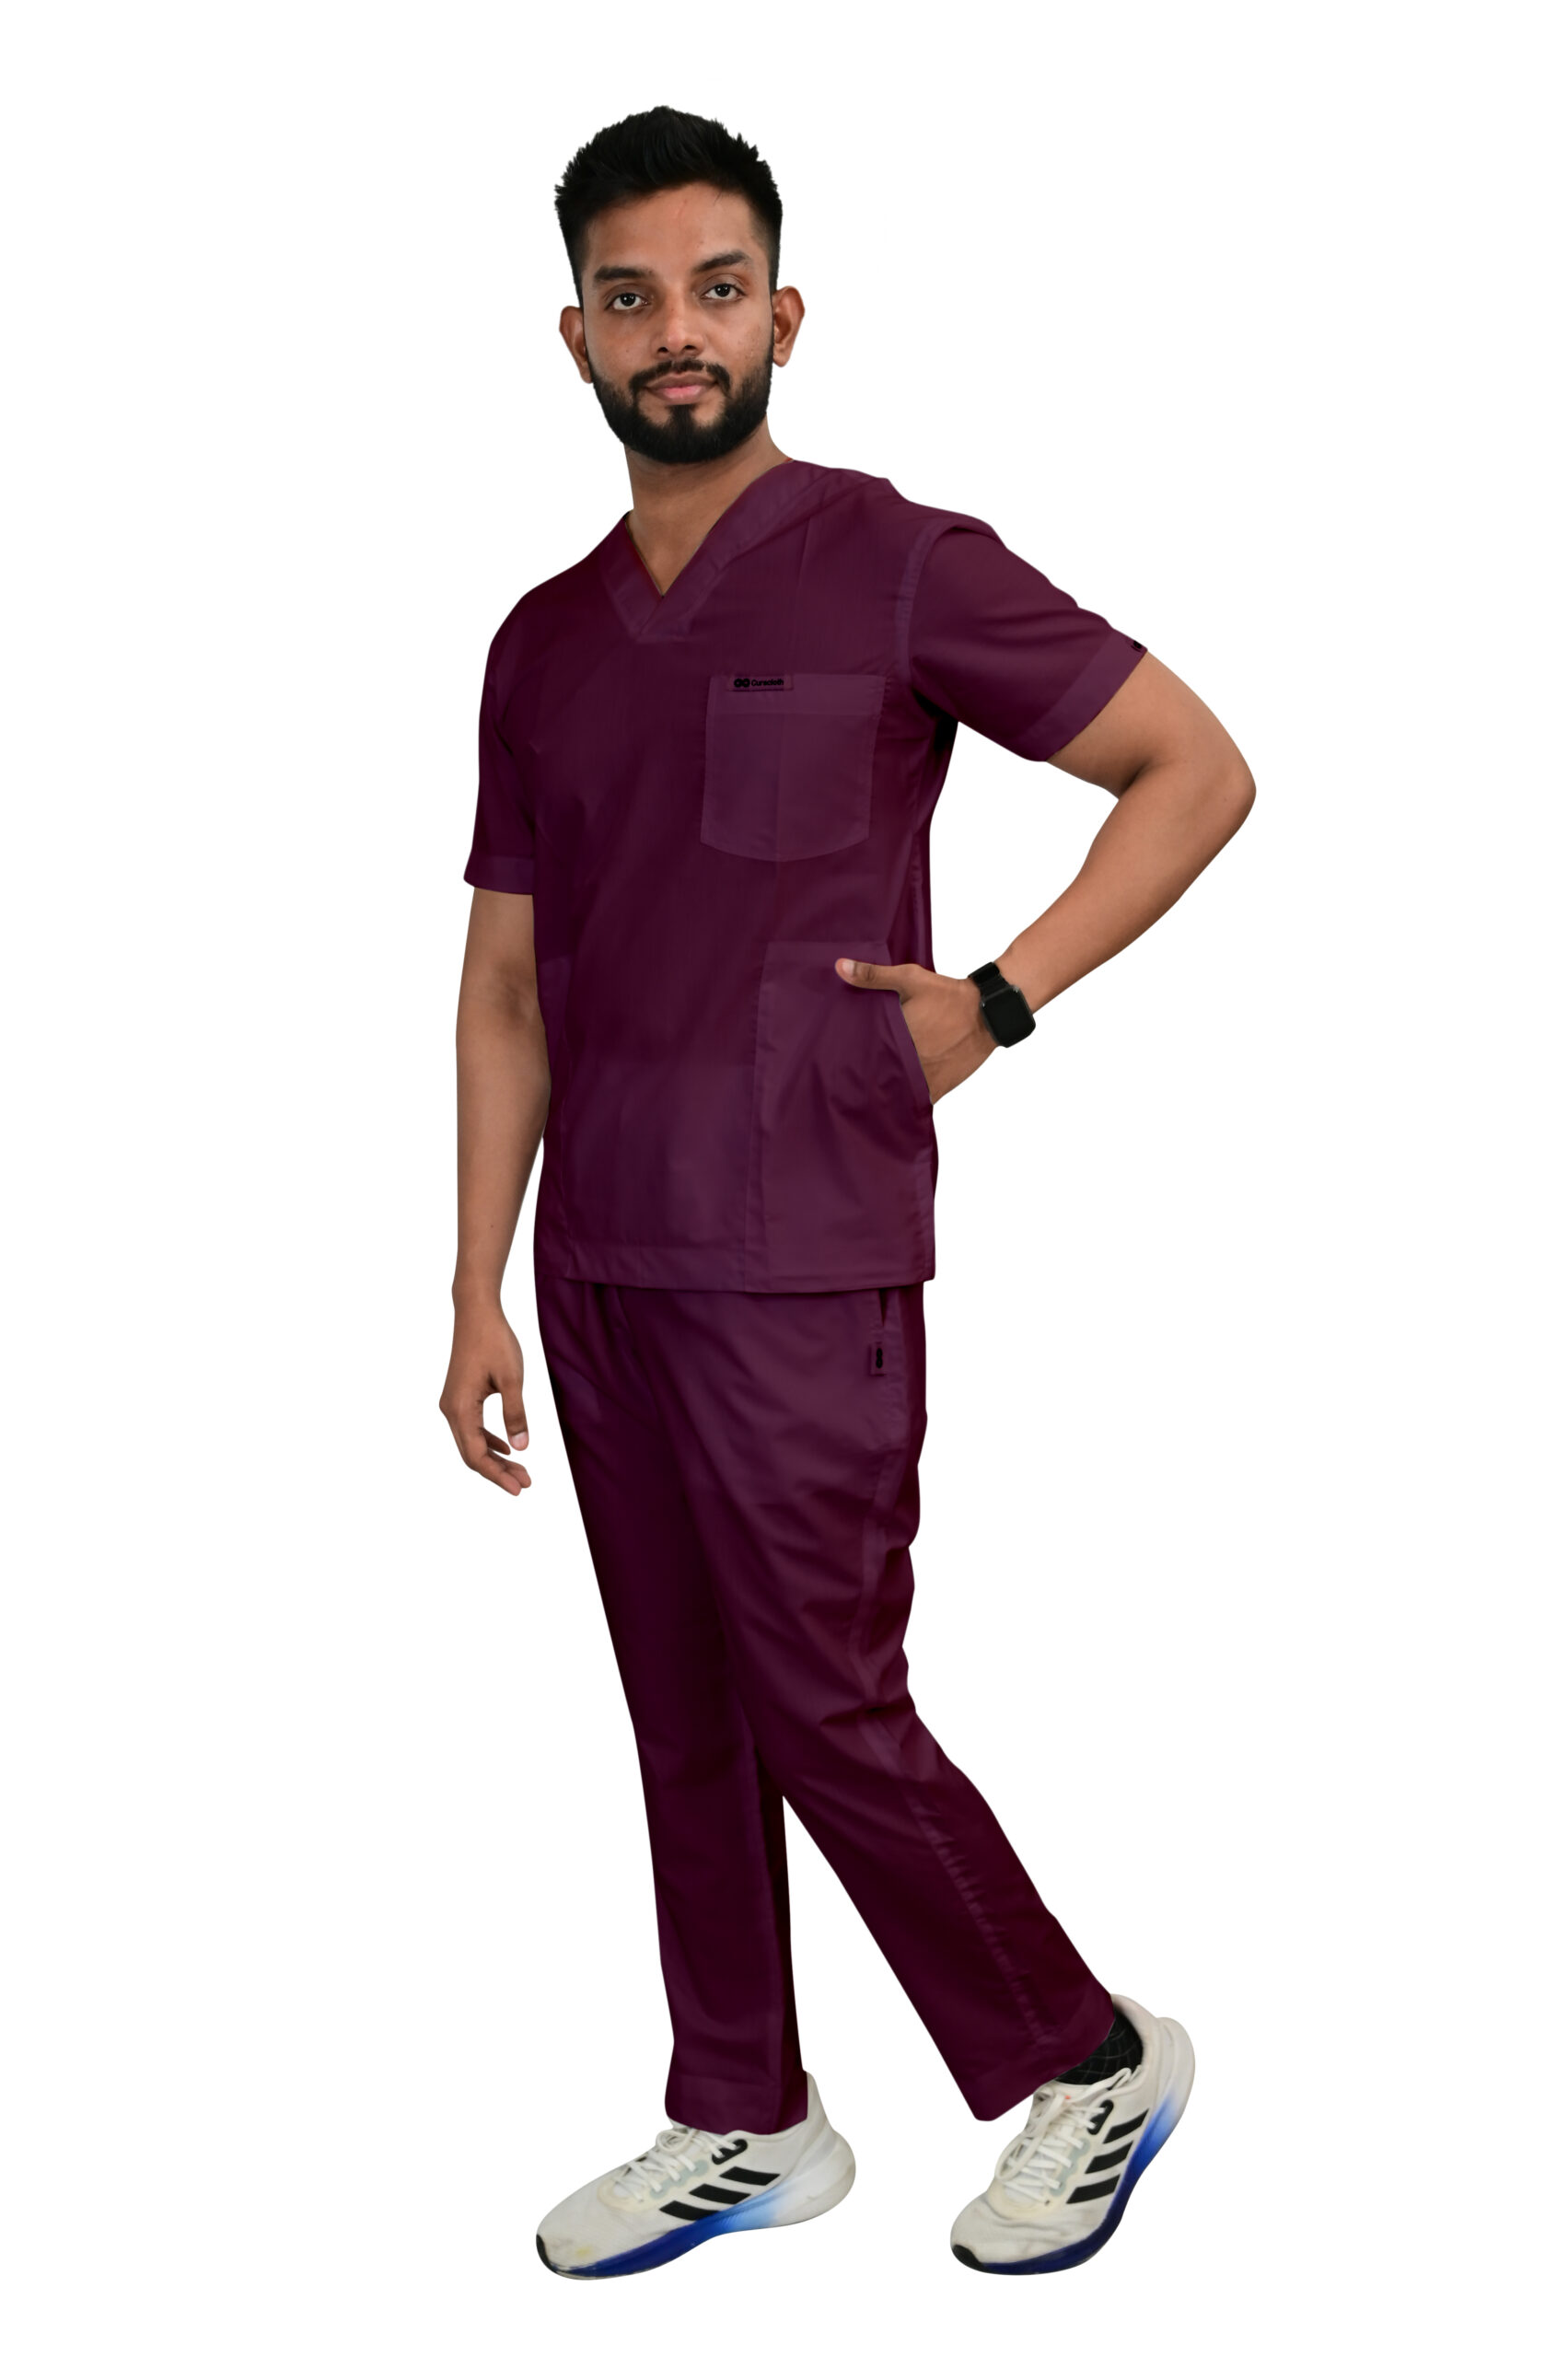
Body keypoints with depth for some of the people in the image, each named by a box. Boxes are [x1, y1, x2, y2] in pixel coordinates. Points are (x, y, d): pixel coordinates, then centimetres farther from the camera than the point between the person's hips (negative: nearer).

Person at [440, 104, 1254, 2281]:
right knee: (684, 1715, 13)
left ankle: (1092, 2063, 18)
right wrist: (480, 1292, 8)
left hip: (802, 1273, -6)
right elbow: (508, 983, 12)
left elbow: (1198, 769, -2)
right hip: (601, 1266, 6)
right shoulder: (546, 643, 11)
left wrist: (997, 1001, -9)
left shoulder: (898, 567, -5)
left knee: (824, 1710, -3)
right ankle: (744, 2125, 27)